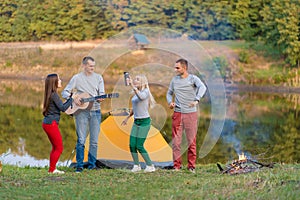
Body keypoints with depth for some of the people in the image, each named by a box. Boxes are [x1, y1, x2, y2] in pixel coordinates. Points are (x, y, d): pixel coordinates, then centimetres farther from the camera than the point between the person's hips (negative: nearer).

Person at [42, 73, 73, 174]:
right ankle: (51, 170, 0)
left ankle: (52, 168, 20)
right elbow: (63, 108, -18)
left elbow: (60, 107, 19)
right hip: (51, 123, -10)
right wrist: (71, 99, -8)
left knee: (55, 147, 17)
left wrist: (69, 99, 16)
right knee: (59, 148, -2)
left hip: (47, 123, 10)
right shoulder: (54, 95, -16)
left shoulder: (50, 94, 14)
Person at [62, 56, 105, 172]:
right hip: (81, 111, -2)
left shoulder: (98, 78, 10)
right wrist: (73, 99, -14)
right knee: (81, 140, -5)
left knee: (94, 140, 3)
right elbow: (64, 92, 3)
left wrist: (100, 99, -19)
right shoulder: (77, 78, 4)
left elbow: (101, 93, 4)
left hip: (95, 111, 2)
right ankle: (79, 165, 2)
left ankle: (92, 164, 12)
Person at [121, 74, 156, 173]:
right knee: (132, 145, 1)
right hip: (136, 121, 7)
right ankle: (136, 165, 14)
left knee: (139, 146, -9)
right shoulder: (135, 93, 11)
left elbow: (141, 97, -38)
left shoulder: (146, 92, -12)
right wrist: (127, 117, 26)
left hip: (144, 121, -7)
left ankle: (150, 166, 4)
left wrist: (132, 86, -45)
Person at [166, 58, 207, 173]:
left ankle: (191, 166, 7)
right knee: (176, 141, 0)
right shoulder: (174, 80, 11)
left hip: (191, 113, -3)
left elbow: (202, 87, -22)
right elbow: (169, 93, 23)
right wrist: (170, 102, 1)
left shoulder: (193, 79, -3)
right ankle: (177, 166, 6)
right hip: (177, 113, 3)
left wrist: (196, 100, -36)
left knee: (191, 141, 0)